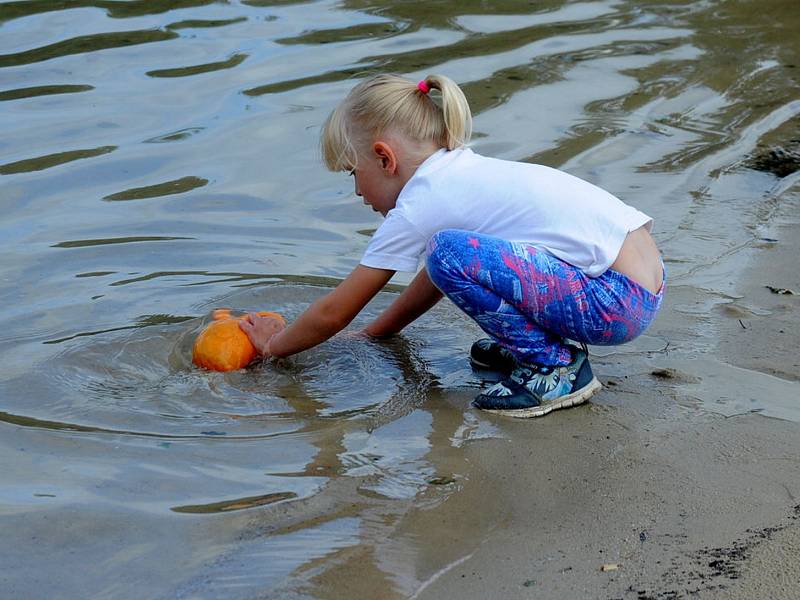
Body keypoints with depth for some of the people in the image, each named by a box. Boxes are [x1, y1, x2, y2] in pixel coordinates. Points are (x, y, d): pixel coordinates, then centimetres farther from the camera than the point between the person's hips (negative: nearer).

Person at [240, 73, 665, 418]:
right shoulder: (462, 170, 15)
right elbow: (436, 278, 31)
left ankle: (555, 365, -7)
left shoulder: (416, 208, -10)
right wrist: (373, 333, 33)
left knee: (451, 253, -19)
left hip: (617, 304, -9)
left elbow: (333, 314, 0)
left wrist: (274, 345, 16)